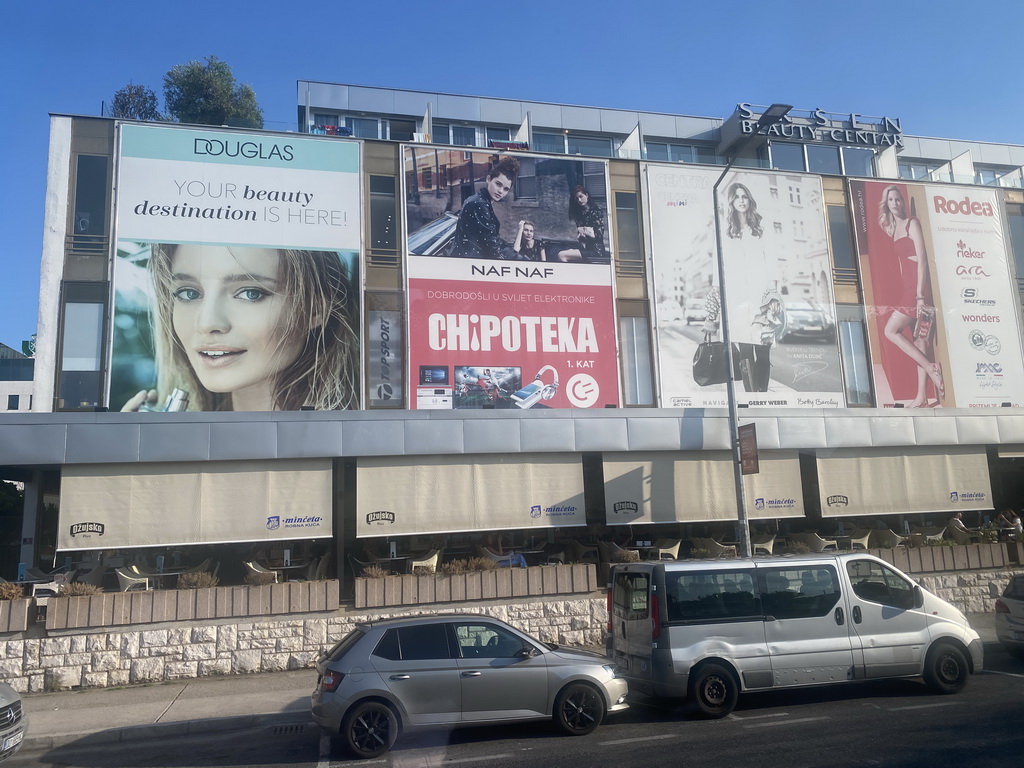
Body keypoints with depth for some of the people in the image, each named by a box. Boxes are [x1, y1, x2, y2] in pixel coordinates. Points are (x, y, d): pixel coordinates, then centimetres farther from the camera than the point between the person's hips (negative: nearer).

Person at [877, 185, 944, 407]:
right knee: (919, 338, 3)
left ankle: (931, 367, -6)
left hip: (917, 287, -8)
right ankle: (922, 396, 2)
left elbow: (922, 259, -12)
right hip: (906, 288, 8)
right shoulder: (893, 229, 19)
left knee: (891, 331, -12)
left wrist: (920, 295, -18)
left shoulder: (912, 223, -4)